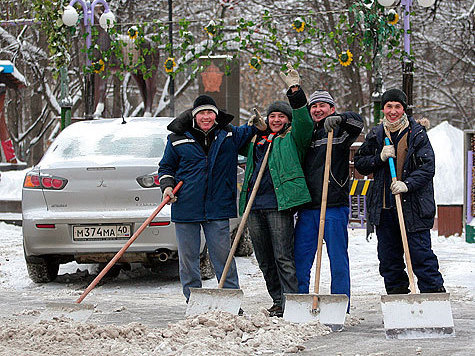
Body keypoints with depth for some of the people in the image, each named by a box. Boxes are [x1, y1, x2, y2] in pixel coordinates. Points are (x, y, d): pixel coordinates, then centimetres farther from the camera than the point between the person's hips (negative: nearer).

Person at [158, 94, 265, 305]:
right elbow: (166, 168, 14)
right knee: (188, 257, 3)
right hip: (185, 207, 0)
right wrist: (167, 186, -5)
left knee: (223, 256, 1)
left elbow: (247, 134, 25)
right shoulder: (178, 139, 4)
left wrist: (260, 126, 2)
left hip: (217, 208, 0)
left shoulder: (229, 135, 8)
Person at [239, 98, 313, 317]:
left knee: (283, 257, -10)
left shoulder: (292, 138, 7)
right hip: (254, 205, 6)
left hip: (279, 203, -6)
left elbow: (304, 124, -12)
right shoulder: (256, 139, 22)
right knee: (264, 259, 9)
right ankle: (278, 299, 18)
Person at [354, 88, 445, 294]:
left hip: (413, 206, -4)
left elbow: (427, 167, -7)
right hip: (384, 206, 4)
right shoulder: (376, 135, 10)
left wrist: (408, 184, -22)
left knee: (420, 252, -7)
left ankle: (434, 291, -1)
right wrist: (379, 158, -7)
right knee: (388, 256, 8)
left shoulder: (417, 134, -2)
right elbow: (360, 164, 12)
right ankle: (397, 293, 18)